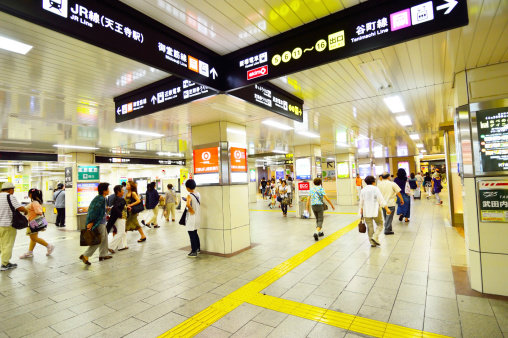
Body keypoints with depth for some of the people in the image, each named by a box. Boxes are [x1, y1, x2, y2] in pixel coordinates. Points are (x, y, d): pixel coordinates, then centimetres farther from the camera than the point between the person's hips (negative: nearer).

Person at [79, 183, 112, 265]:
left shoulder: (101, 198, 8)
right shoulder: (101, 199, -22)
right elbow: (95, 210, -24)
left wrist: (105, 209, 22)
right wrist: (91, 222, -23)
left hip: (102, 222, 10)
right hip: (99, 223, -10)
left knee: (105, 237, 17)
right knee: (99, 240, -3)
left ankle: (103, 255, 27)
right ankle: (85, 255, 3)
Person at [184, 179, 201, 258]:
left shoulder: (189, 196, -18)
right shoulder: (198, 194, 4)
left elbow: (188, 204, -37)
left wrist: (191, 210, -22)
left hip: (192, 218, -8)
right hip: (198, 217, 8)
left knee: (192, 235, 1)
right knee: (195, 233, 21)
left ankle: (194, 252, 7)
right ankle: (198, 248, 33)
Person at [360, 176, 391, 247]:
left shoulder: (363, 190, 6)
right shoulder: (376, 189, -5)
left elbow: (361, 202, 11)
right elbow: (381, 200, -8)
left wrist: (361, 210, 23)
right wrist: (387, 209, -4)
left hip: (366, 212, 3)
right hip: (375, 211, -3)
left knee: (370, 226, 8)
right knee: (380, 224, 12)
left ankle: (372, 242, 11)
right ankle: (375, 237, -7)